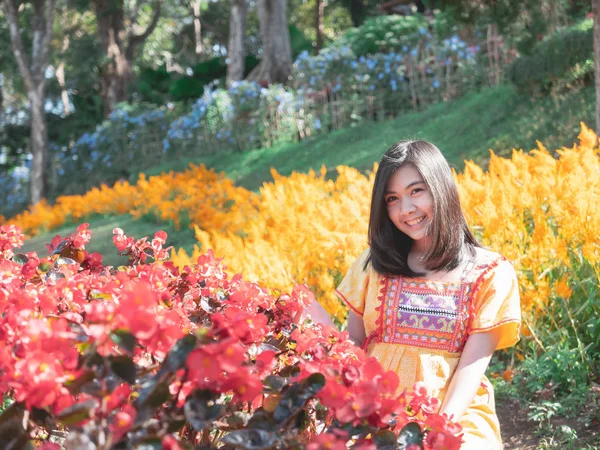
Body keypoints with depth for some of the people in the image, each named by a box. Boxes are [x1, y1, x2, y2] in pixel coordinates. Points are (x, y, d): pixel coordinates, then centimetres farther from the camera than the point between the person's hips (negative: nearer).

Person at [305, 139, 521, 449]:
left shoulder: (491, 273, 3)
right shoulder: (375, 264, 12)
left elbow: (474, 364, -4)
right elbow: (354, 347, 14)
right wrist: (323, 328, -8)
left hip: (457, 418, -2)